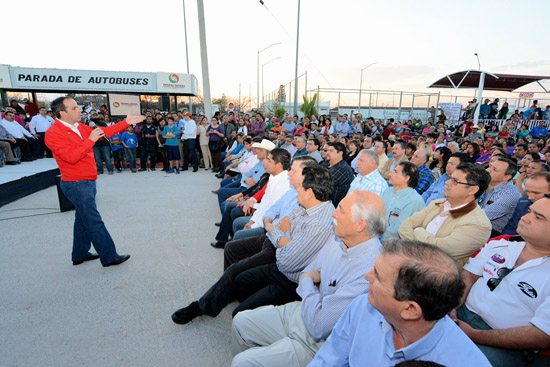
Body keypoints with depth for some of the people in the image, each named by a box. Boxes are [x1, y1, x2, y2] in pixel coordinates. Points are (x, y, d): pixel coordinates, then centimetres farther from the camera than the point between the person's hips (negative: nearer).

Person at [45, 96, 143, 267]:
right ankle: (109, 257, 3)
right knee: (94, 222, -5)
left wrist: (126, 122, 9)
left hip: (87, 182, 9)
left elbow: (104, 132, 13)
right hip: (76, 184, -9)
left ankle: (80, 254, 31)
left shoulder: (79, 127, 10)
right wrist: (90, 140, -21)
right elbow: (71, 157, -25)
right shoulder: (53, 133, -15)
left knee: (83, 220, 17)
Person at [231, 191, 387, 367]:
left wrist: (308, 280, -13)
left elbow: (318, 327, -28)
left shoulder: (368, 272, -32)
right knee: (241, 321, 14)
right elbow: (307, 272, 10)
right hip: (303, 309, 8)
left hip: (319, 343, -7)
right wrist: (313, 276, -14)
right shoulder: (340, 238, -5)